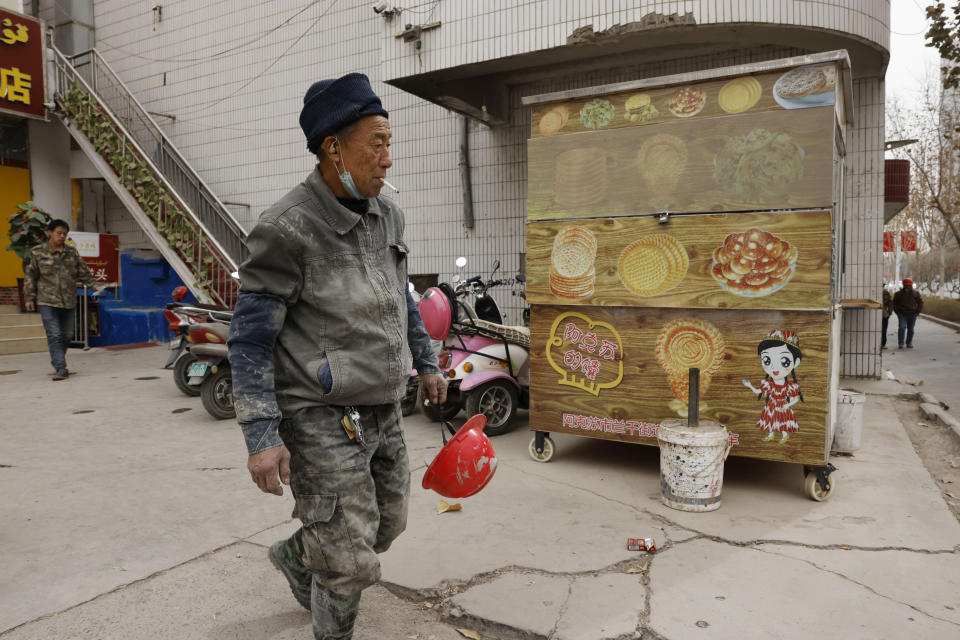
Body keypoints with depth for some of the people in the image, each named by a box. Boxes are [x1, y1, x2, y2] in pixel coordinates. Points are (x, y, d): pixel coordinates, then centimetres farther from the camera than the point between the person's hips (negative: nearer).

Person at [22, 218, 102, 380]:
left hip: (68, 301, 4)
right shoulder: (38, 252, 0)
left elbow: (84, 272, 7)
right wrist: (29, 297, 0)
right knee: (54, 335, -10)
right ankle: (61, 368, -11)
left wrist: (95, 286, -7)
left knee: (67, 335, 10)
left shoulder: (72, 252, 8)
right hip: (47, 301, -3)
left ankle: (56, 360, 33)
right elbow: (30, 276, 3)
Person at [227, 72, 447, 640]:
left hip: (383, 411, 8)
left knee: (388, 523, 22)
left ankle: (296, 556, 49)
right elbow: (250, 337, -15)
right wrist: (261, 435, -19)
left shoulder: (387, 214, 5)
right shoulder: (288, 228, -18)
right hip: (322, 419, -8)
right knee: (351, 561, 0)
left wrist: (426, 361, 21)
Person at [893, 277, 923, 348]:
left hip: (912, 314, 2)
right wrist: (897, 311, 0)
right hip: (902, 314, -2)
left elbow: (920, 302, 13)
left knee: (910, 329, 7)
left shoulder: (916, 293, 4)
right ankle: (900, 343, -10)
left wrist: (918, 311, 2)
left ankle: (909, 343, 19)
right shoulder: (899, 294, 2)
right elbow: (894, 303, 12)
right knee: (902, 327, -16)